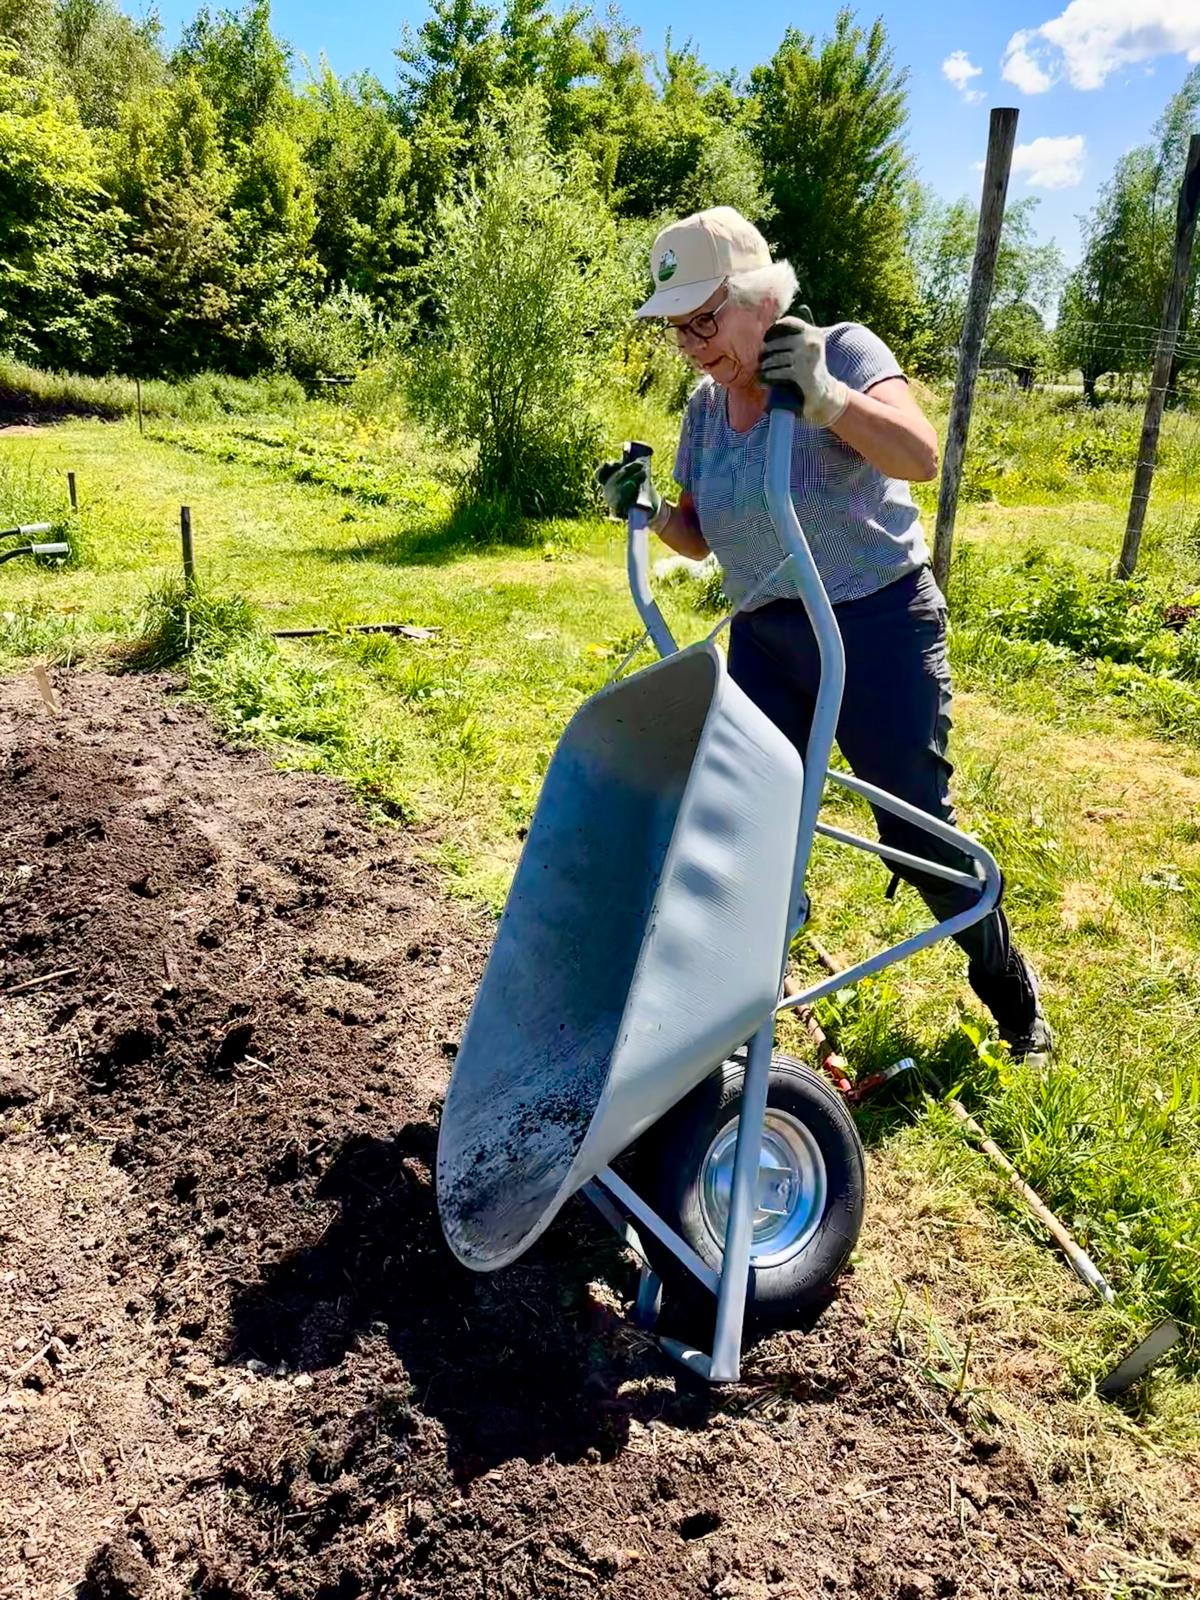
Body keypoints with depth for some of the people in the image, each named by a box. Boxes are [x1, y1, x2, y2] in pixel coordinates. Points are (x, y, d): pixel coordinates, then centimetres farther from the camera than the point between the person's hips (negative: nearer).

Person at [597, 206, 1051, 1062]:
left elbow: (922, 456, -23)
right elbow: (699, 538, 13)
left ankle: (1008, 986, 26)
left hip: (879, 625, -5)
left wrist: (827, 398, -36)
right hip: (764, 639, 5)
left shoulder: (843, 351, -8)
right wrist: (650, 509, -7)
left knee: (916, 826, 1)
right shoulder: (706, 405, 8)